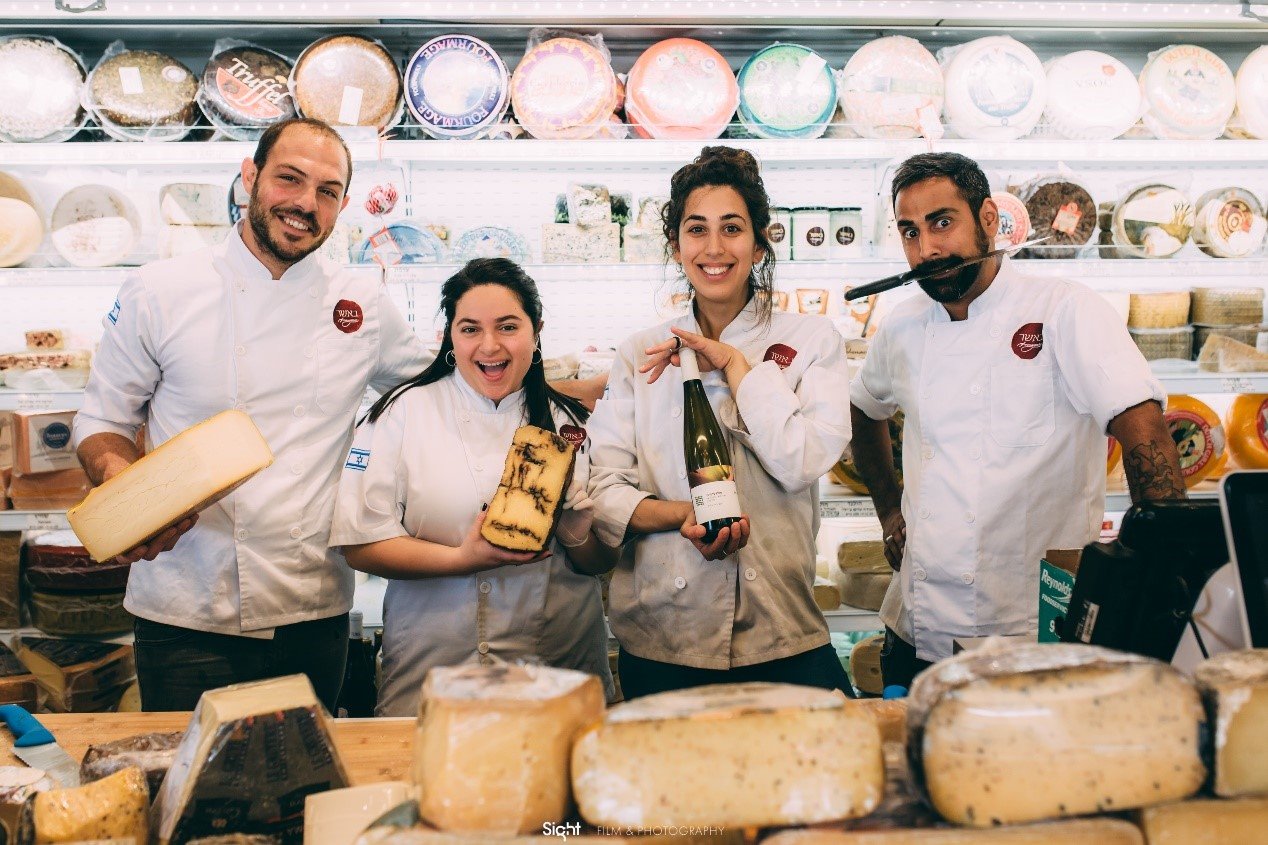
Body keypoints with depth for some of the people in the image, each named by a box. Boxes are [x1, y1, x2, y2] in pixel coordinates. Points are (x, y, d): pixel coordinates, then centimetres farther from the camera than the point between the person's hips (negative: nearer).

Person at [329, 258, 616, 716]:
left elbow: (603, 562, 8)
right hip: (435, 671, -2)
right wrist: (461, 559, -20)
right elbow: (361, 545, -8)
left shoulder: (570, 422, 5)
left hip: (563, 658, 3)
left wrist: (580, 535, -13)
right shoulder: (405, 412, -3)